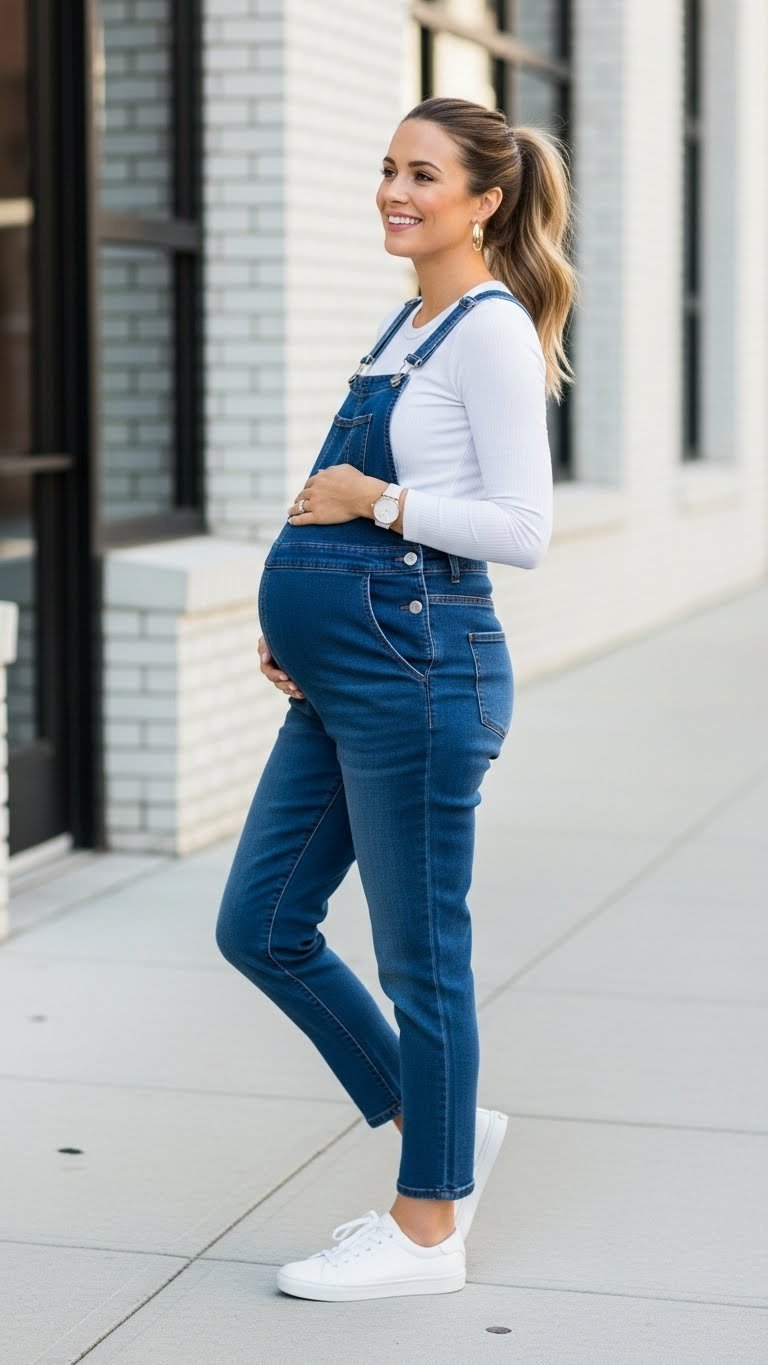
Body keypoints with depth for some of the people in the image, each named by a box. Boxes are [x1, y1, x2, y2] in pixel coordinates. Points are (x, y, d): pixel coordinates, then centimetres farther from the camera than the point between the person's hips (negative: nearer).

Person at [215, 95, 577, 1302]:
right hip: (337, 678, 10)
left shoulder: (491, 331, -11)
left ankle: (427, 1231, 16)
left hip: (414, 668, -10)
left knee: (419, 952, 2)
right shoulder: (406, 324, 16)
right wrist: (294, 611, 11)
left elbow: (521, 529, -18)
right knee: (261, 928, 13)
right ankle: (443, 1126, 28)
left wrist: (373, 501, -14)